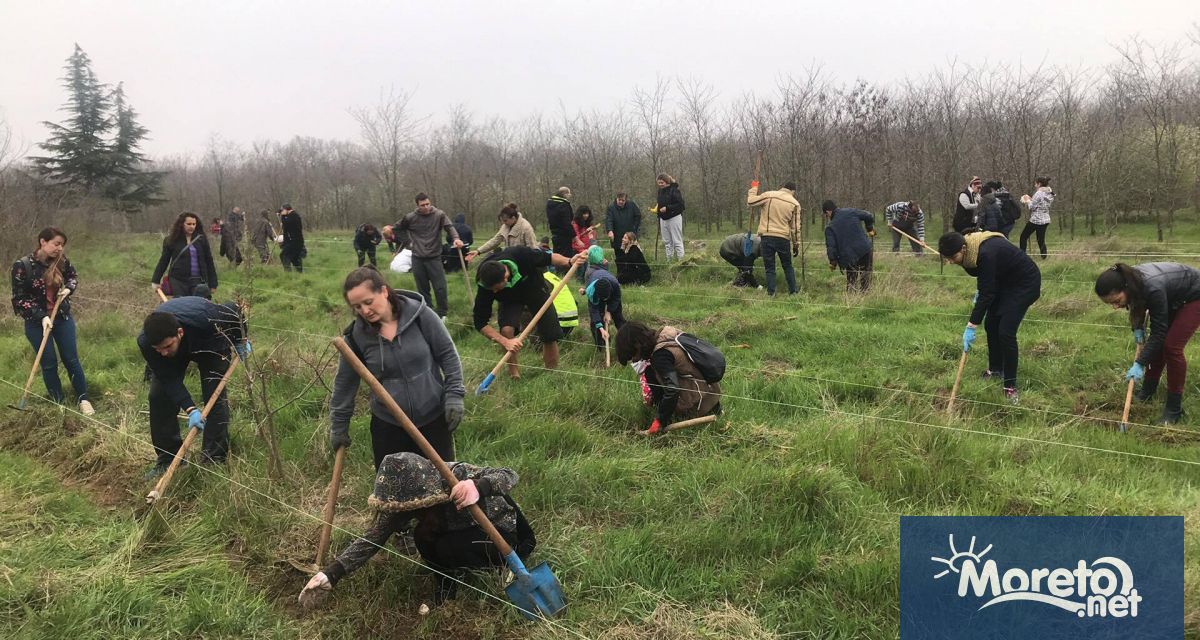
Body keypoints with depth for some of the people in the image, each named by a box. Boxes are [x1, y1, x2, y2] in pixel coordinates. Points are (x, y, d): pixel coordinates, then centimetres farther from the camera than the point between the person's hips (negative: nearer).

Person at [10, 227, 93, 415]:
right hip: (36, 322, -3)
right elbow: (19, 299, -13)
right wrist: (42, 317, -21)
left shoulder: (61, 261, -7)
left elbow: (74, 276, 14)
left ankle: (83, 399, 17)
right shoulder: (22, 266, -17)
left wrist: (68, 288, -8)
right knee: (49, 363, 5)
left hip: (63, 318, 3)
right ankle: (58, 403, 18)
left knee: (71, 359, 6)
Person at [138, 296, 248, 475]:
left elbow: (235, 311, -24)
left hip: (211, 345, -2)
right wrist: (190, 409, -39)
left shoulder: (205, 319, -46)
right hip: (178, 351, 2)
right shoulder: (145, 342, -37)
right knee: (159, 397, -7)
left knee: (215, 397, -12)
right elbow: (169, 379, -30)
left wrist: (241, 341, -8)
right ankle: (167, 459, 7)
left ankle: (215, 461, -5)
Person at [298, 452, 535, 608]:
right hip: (466, 530, 6)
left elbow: (509, 475, -37)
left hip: (507, 534, -6)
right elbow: (372, 538, -16)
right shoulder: (407, 498, -19)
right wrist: (330, 574, -26)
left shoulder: (457, 476, -35)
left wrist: (479, 486, -59)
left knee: (447, 549, -31)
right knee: (424, 539, -21)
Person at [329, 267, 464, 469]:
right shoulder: (356, 335, -9)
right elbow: (345, 383, 4)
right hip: (387, 425, 1)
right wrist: (339, 426, 10)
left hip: (433, 418, -1)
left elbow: (447, 354, -4)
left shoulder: (419, 314, -14)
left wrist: (454, 396, -8)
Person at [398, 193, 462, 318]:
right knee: (423, 289, 10)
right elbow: (398, 228, 13)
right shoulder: (410, 218, -3)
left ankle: (442, 313, 10)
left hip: (434, 257, -2)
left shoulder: (439, 215, -8)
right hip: (417, 258, 2)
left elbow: (449, 227, -20)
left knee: (440, 287, -4)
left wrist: (456, 238, -39)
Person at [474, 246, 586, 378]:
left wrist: (569, 262, -40)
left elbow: (549, 258, -20)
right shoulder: (486, 285, -36)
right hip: (510, 300, 0)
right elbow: (480, 322, -32)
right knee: (506, 330, -27)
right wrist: (505, 342, -44)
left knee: (550, 336, -2)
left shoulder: (521, 255, -39)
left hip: (535, 290, 1)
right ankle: (513, 373, -6)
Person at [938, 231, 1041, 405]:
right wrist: (979, 291, -1)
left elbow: (987, 293, -31)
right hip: (1005, 280, 9)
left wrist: (971, 326, -29)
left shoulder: (986, 254, -36)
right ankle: (995, 368, 30)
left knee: (1006, 332, -13)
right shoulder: (972, 249, -10)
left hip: (1025, 283, -9)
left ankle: (1010, 386, -3)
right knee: (990, 324, 10)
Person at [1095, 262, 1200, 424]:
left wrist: (1140, 364, -30)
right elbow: (1139, 303, 6)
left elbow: (1158, 332, -31)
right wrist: (1138, 327, -4)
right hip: (1173, 298, 7)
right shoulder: (1128, 280, -21)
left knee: (1171, 346, -13)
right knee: (1158, 344, 5)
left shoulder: (1152, 289, -42)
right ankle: (1148, 391, 20)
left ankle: (1174, 409, -4)